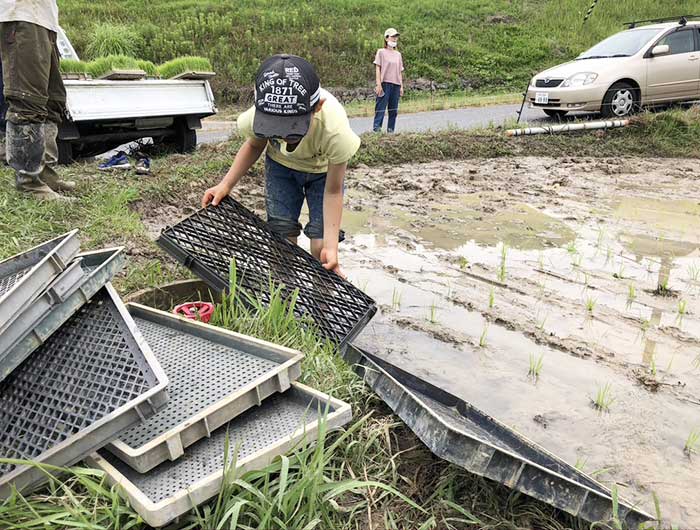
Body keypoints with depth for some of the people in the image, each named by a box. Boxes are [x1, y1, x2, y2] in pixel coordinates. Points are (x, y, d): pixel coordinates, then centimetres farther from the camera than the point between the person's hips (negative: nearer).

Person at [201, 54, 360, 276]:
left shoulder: (335, 132, -41)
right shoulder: (256, 116, -34)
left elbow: (332, 191, -24)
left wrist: (331, 246, -31)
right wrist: (225, 185, -15)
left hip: (324, 170, -2)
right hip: (280, 166, 2)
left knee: (320, 248, -9)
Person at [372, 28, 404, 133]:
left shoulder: (398, 54, 18)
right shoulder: (381, 52, 4)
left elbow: (400, 72, 17)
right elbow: (377, 68, -2)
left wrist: (401, 86, 9)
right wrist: (378, 84, -12)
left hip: (396, 85, 5)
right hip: (385, 83, -5)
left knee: (394, 109, 4)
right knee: (381, 107, -11)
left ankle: (390, 130, 8)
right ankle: (377, 128, -12)